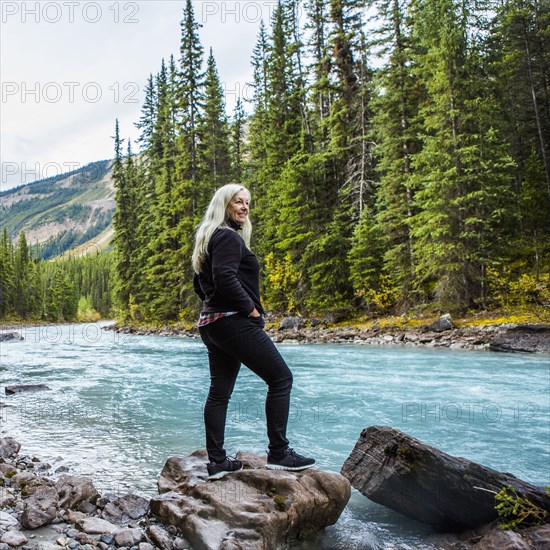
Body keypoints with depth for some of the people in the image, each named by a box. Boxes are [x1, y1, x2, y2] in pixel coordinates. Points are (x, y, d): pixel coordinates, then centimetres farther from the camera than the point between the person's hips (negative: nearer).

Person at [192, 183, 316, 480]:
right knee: (281, 378, -3)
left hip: (211, 323, 11)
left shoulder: (209, 237, 21)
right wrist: (251, 308, -16)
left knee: (219, 392, 9)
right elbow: (225, 278, -24)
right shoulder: (228, 236, -10)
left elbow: (200, 283, 25)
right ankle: (279, 453, 0)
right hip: (235, 321, -10)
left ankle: (217, 461, 13)